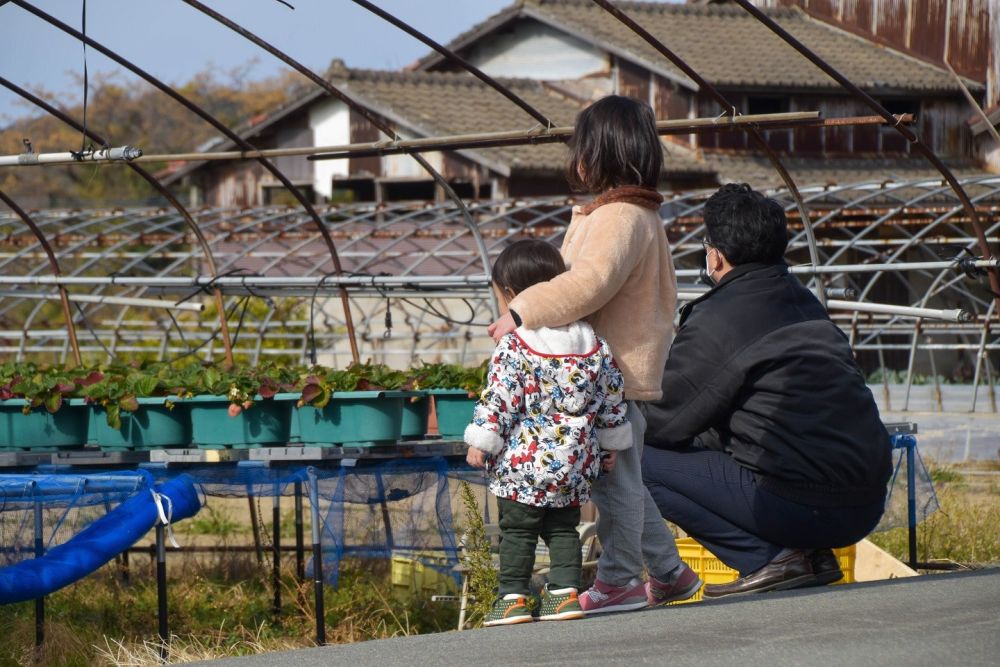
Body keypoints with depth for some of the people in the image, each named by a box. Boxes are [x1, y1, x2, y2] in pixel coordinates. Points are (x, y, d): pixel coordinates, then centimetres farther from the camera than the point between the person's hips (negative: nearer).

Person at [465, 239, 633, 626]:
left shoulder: (514, 347, -13)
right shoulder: (594, 346, 5)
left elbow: (498, 401, -14)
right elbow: (611, 399, 11)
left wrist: (481, 441, -7)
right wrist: (611, 443, 21)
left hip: (522, 462, -5)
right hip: (574, 463, 5)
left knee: (516, 529, 4)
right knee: (563, 529, 14)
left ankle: (513, 597, 3)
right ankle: (565, 592, 7)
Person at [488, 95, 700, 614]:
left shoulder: (619, 217, -17)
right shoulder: (638, 213, 17)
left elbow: (588, 284, -30)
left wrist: (523, 312, -26)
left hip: (614, 372, -11)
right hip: (615, 370, 11)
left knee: (615, 479, -3)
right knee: (623, 480, 17)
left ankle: (619, 580, 3)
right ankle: (668, 571, 23)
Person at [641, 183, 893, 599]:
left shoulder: (716, 320, -8)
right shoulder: (805, 304, 17)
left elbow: (665, 420, -1)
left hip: (802, 509, -8)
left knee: (641, 462, -1)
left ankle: (771, 560, -6)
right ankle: (808, 556, 12)